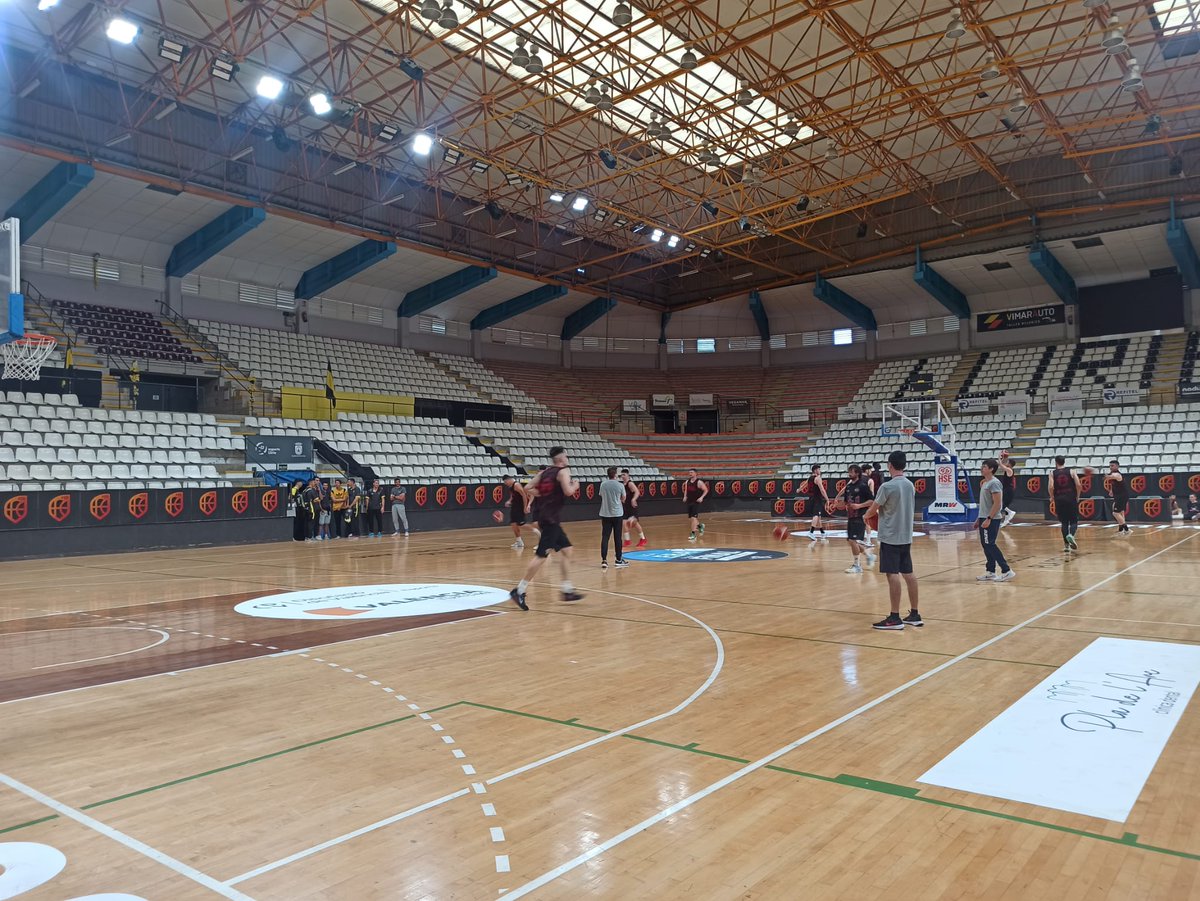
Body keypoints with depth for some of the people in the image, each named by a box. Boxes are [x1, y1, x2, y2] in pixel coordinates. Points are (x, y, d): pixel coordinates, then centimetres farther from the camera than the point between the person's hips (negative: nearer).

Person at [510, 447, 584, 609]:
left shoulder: (544, 472, 13)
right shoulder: (563, 470, -7)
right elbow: (568, 491, -20)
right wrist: (575, 485, 0)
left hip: (545, 516, 9)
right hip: (551, 518, -9)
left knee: (566, 550, 16)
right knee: (541, 555, -10)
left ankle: (567, 590, 18)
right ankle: (519, 591, -10)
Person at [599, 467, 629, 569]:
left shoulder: (603, 484, -1)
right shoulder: (620, 485, -7)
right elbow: (623, 499, 4)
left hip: (605, 514, 2)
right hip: (617, 514, -2)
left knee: (605, 537, 3)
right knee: (617, 538, 6)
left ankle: (604, 560, -2)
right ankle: (619, 560, 12)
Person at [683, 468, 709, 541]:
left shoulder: (699, 482, -10)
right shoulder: (687, 482, 7)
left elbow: (706, 490, -6)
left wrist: (701, 497, -18)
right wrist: (685, 497, 3)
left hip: (697, 502, -7)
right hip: (689, 502, 7)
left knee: (694, 517, -15)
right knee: (690, 519, 11)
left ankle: (693, 534, -12)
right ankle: (700, 525, 39)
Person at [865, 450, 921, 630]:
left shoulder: (887, 486, -15)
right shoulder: (910, 485, 8)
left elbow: (873, 509, -6)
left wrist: (867, 515, 16)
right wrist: (881, 512, 21)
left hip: (891, 537, -8)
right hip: (906, 536, 8)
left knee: (893, 574, -6)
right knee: (908, 574, 12)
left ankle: (895, 618, -5)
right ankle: (914, 615, 18)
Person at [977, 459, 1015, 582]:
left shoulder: (994, 483, -15)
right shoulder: (985, 483, 15)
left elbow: (997, 504, -21)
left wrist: (988, 519, -24)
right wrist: (979, 519, 22)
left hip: (991, 519, -10)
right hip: (984, 518, 10)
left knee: (990, 545, -9)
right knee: (986, 545, 10)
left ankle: (1007, 571, -6)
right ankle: (991, 572, 16)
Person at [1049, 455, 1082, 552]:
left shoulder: (1053, 473, 2)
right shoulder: (1071, 471, 3)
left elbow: (1051, 487, -11)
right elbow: (1078, 485, -6)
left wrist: (1052, 497, 6)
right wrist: (1077, 497, 8)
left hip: (1059, 500, 1)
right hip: (1071, 499, -1)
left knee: (1064, 523, 10)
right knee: (1074, 521, 7)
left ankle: (1066, 544, 7)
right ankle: (1071, 535, -23)